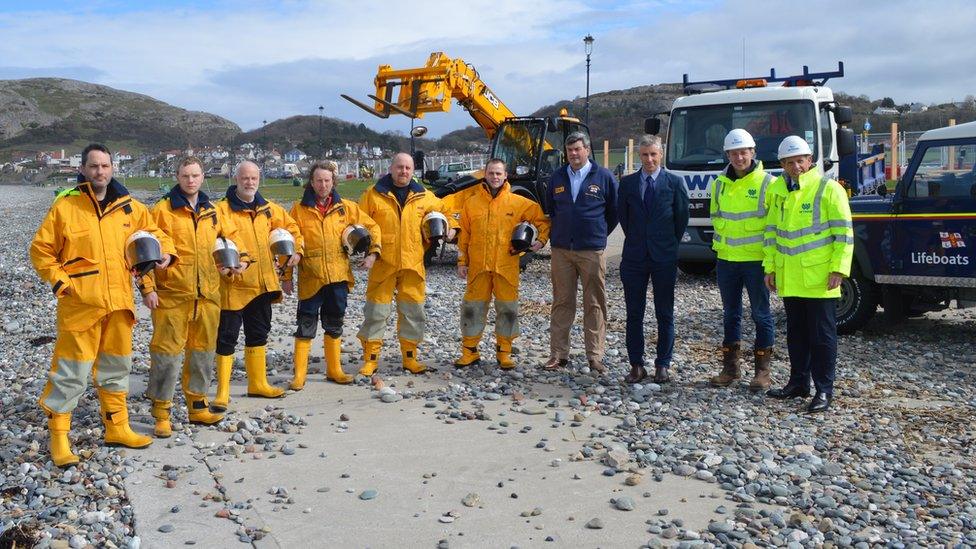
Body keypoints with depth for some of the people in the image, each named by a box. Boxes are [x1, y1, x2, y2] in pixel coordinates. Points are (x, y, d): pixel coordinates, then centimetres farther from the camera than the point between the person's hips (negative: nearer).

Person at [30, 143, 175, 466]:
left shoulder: (129, 207, 6)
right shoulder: (65, 206, -5)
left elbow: (153, 232, 18)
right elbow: (40, 250, 0)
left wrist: (165, 252, -2)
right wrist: (59, 282, -8)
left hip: (119, 303, 5)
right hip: (79, 304, -5)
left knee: (116, 367, 16)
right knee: (71, 372, -2)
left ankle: (117, 428, 30)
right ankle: (58, 437, 12)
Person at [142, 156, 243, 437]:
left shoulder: (211, 211, 12)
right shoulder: (162, 209, -3)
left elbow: (230, 235, 27)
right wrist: (148, 287, -11)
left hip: (207, 294, 5)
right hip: (171, 293, -5)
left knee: (203, 350, 12)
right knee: (167, 352, -3)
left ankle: (197, 406, 25)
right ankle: (161, 412, 8)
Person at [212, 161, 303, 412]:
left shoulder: (268, 209, 10)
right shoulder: (222, 209, -9)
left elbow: (291, 227, 23)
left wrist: (296, 250, 9)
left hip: (262, 283, 7)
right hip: (234, 284, -6)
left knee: (258, 334, 18)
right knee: (227, 337, -1)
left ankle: (258, 383, 32)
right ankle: (223, 391, 6)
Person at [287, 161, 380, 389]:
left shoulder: (346, 207, 5)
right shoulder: (299, 209, 0)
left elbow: (372, 227, 12)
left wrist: (373, 252, -2)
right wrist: (287, 276, -2)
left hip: (338, 276, 3)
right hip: (310, 278, -3)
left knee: (334, 325, 14)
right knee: (306, 326, 0)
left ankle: (334, 369, 26)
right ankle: (299, 375, 8)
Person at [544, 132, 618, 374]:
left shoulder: (603, 176, 0)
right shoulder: (558, 177, 10)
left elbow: (615, 210, 8)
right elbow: (549, 208, 24)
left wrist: (600, 233, 11)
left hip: (592, 251, -2)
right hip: (561, 251, 3)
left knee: (595, 304, 0)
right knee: (562, 303, 5)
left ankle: (595, 356, 7)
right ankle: (558, 354, 10)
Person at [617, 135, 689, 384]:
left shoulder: (674, 182, 0)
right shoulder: (627, 183, 6)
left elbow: (682, 218, 5)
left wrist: (670, 243, 9)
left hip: (664, 257, -2)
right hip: (634, 257, 2)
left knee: (665, 314, 5)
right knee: (634, 314, 5)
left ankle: (663, 365, 14)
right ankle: (636, 365, 13)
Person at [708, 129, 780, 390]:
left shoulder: (768, 183, -6)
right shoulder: (719, 184, 8)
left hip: (757, 259, -5)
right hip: (726, 259, 5)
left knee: (761, 314, 3)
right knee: (730, 315, 11)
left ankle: (762, 370, 12)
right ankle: (730, 367, 20)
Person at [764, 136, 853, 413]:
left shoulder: (828, 188, -7)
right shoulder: (779, 190, 9)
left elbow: (844, 233, -9)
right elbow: (772, 231, 16)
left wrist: (839, 269, -15)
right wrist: (770, 267, 13)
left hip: (819, 278, -6)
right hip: (789, 279, 6)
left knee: (822, 336, 1)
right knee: (796, 333, 15)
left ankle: (824, 390, 9)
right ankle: (798, 382, 27)